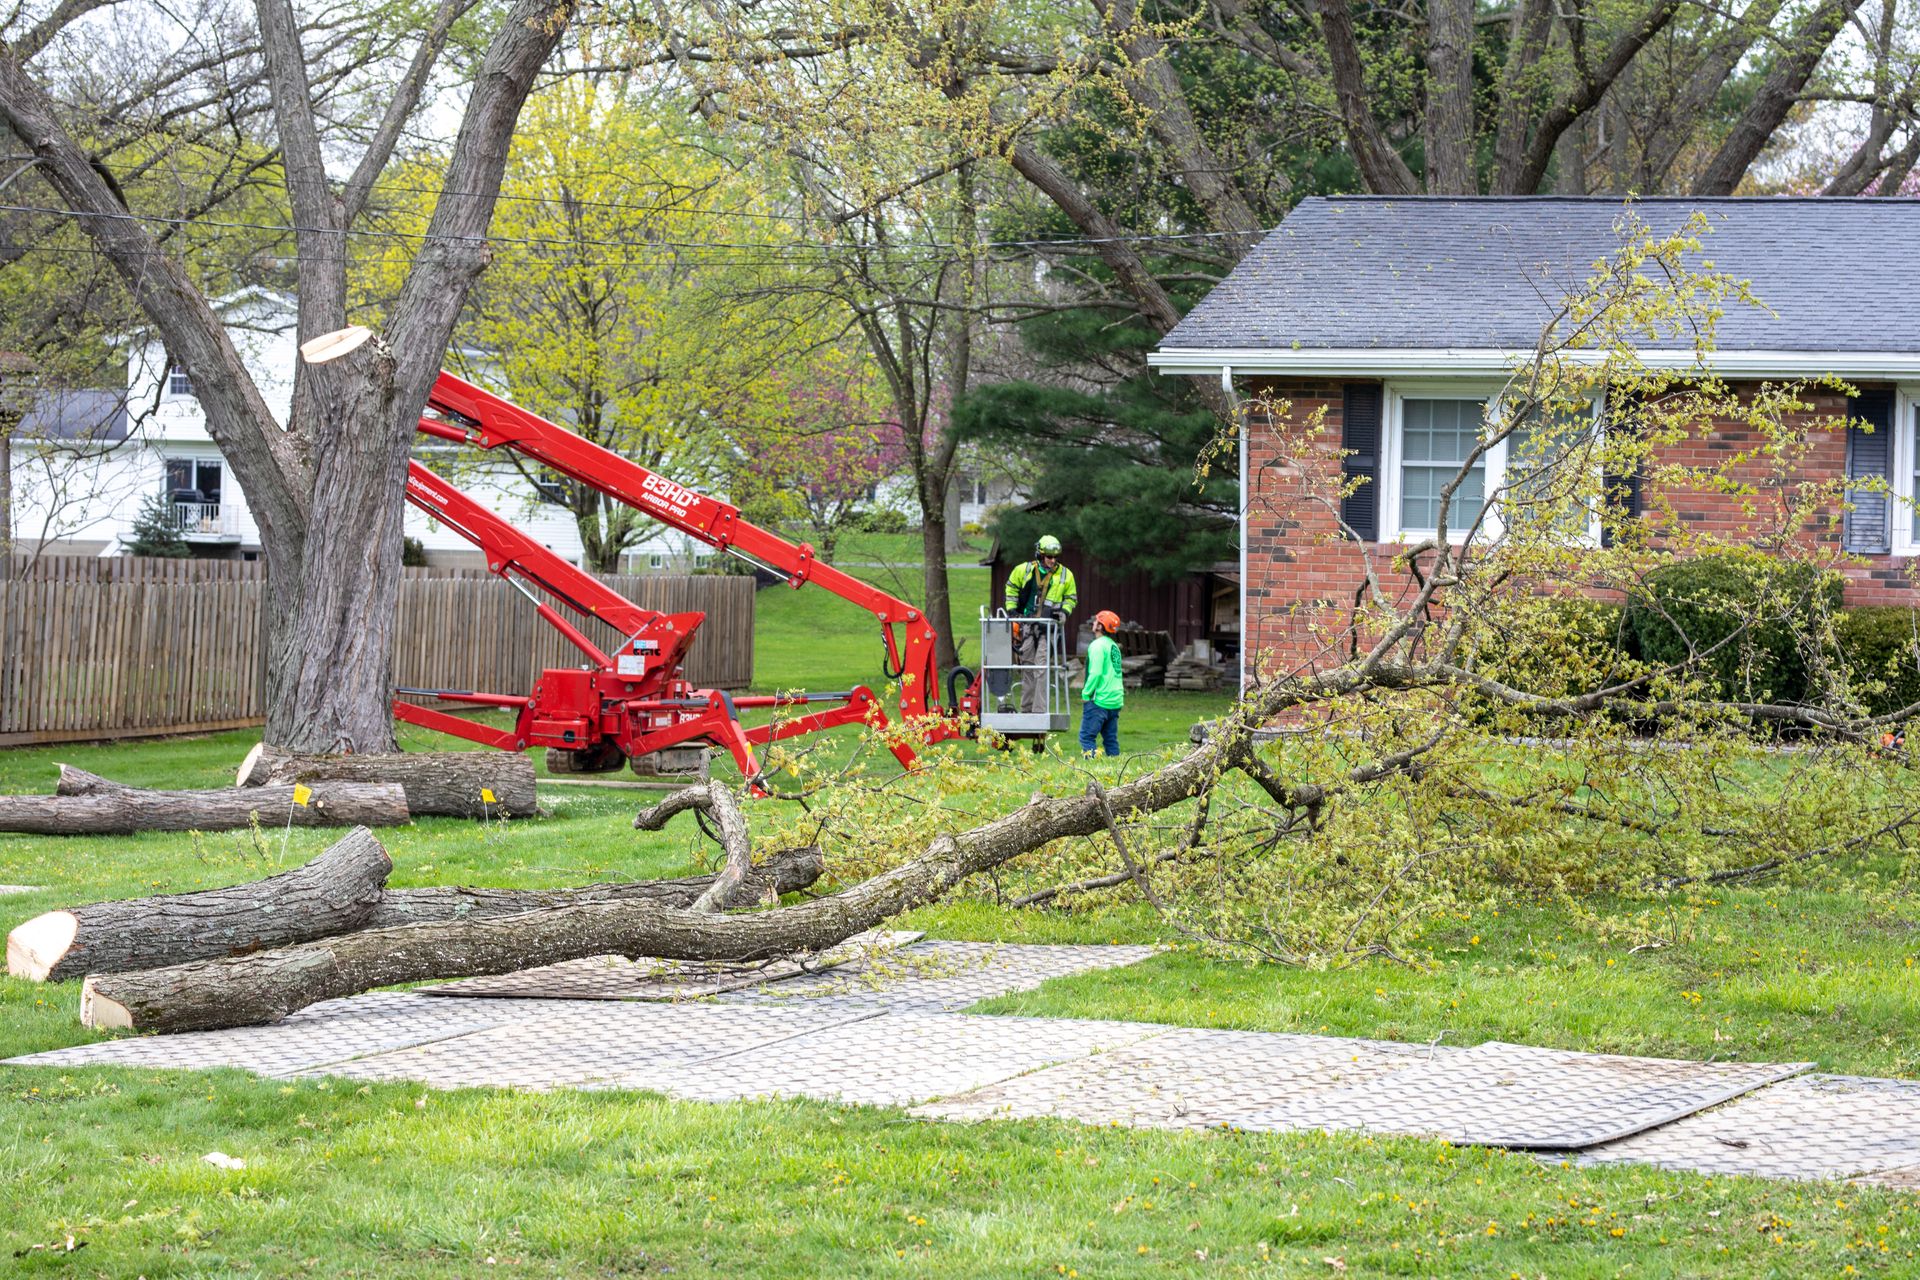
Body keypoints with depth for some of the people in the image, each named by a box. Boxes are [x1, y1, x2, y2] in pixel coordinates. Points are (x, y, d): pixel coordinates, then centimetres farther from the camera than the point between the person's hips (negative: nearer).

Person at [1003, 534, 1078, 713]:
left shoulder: (1065, 575, 3)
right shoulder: (1023, 570, 2)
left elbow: (1071, 597, 16)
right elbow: (1011, 589, 18)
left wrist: (1064, 611, -2)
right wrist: (1011, 610, 9)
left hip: (1049, 627, -2)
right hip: (1027, 625, 2)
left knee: (1042, 668, -11)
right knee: (1027, 666, 7)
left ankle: (1039, 710, -12)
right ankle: (1026, 708, 17)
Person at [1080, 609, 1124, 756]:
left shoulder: (1098, 645, -10)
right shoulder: (1114, 646, 16)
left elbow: (1096, 673, -18)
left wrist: (1086, 693, -10)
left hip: (1099, 700, -9)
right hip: (1115, 701, 9)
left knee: (1086, 737, -7)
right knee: (1111, 739, 10)